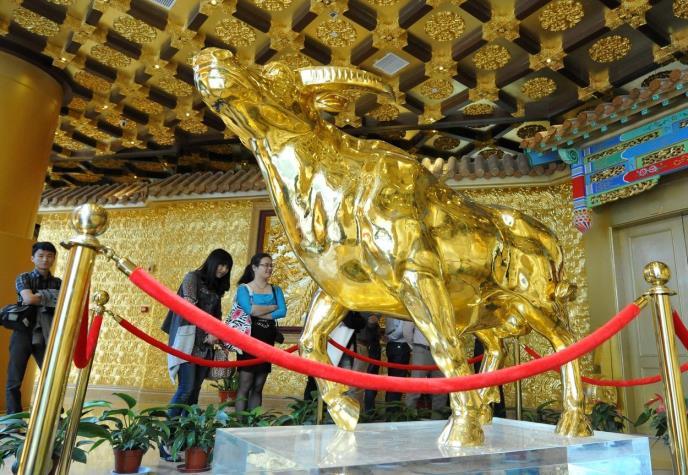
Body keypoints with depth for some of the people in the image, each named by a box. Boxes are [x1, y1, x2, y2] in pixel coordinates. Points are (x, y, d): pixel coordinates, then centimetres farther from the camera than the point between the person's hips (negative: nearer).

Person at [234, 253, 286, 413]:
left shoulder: (276, 290, 12)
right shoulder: (244, 288, -1)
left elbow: (283, 312, -5)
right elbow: (250, 309, -20)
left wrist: (259, 313, -13)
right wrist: (272, 307, -8)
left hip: (267, 341, 5)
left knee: (258, 387, 9)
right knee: (245, 386, -4)